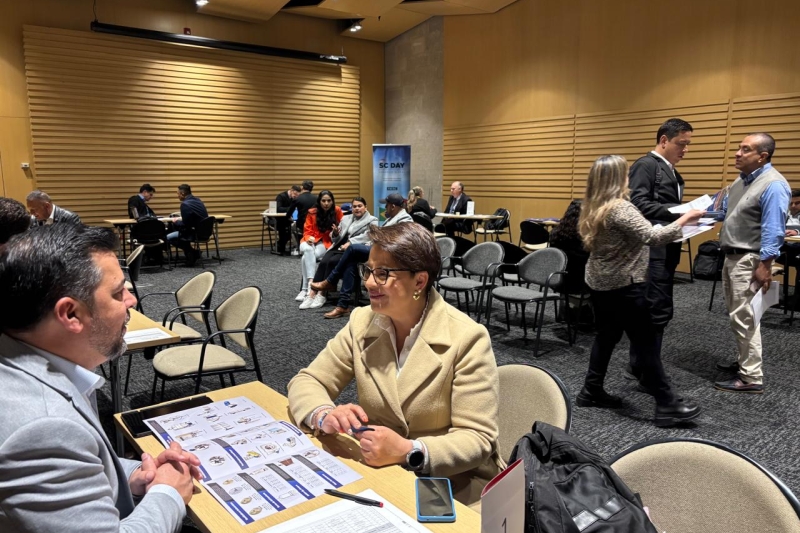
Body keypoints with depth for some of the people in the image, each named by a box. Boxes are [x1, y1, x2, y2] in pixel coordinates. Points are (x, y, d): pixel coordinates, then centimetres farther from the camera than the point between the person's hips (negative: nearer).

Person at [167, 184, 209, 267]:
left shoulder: (185, 204, -18)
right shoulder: (198, 200, 9)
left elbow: (185, 224, -17)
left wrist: (175, 222, 2)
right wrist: (180, 219, 17)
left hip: (197, 233, -9)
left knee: (168, 238, -1)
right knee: (176, 229, 27)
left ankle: (192, 253, 7)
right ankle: (193, 253, 21)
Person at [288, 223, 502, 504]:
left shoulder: (467, 338, -16)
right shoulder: (362, 322, -2)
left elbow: (477, 440, -17)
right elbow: (306, 382, 0)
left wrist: (409, 452, -33)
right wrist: (325, 415, -22)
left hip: (451, 482, -4)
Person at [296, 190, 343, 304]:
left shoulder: (337, 211, -1)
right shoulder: (312, 213, 1)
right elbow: (307, 231, 5)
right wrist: (309, 238, -17)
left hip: (326, 242, -1)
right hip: (311, 241, 1)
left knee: (306, 257, -31)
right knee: (308, 250, -36)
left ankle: (305, 289, -32)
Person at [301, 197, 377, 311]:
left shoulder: (372, 221, 8)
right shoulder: (346, 218, 24)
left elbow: (367, 236, -11)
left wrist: (350, 242, -21)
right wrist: (335, 234, -1)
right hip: (339, 247, 5)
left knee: (332, 262, -30)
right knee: (323, 262, -25)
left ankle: (322, 294, -23)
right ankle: (312, 293, -29)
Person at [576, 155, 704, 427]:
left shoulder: (592, 208, 7)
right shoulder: (621, 208, -21)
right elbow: (653, 237, -26)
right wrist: (685, 219, -15)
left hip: (600, 283, 9)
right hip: (624, 286, -9)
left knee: (606, 336, 16)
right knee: (646, 343, -2)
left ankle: (591, 391, 22)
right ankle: (666, 404, 6)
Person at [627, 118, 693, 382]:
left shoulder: (673, 173, 20)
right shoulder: (645, 165, -9)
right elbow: (638, 204, -21)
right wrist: (678, 211, -25)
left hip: (666, 250, 10)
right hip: (652, 250, -10)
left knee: (651, 310, 13)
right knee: (659, 310, -8)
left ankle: (639, 366, 22)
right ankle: (647, 371, 3)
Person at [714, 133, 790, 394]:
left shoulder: (773, 185, -19)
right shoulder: (741, 180, 11)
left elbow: (773, 229, -22)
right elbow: (725, 212, 20)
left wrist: (765, 265, -24)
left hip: (750, 260, -9)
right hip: (731, 256, 10)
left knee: (743, 317, -6)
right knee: (738, 315, 18)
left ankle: (751, 377, 3)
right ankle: (746, 361, 32)